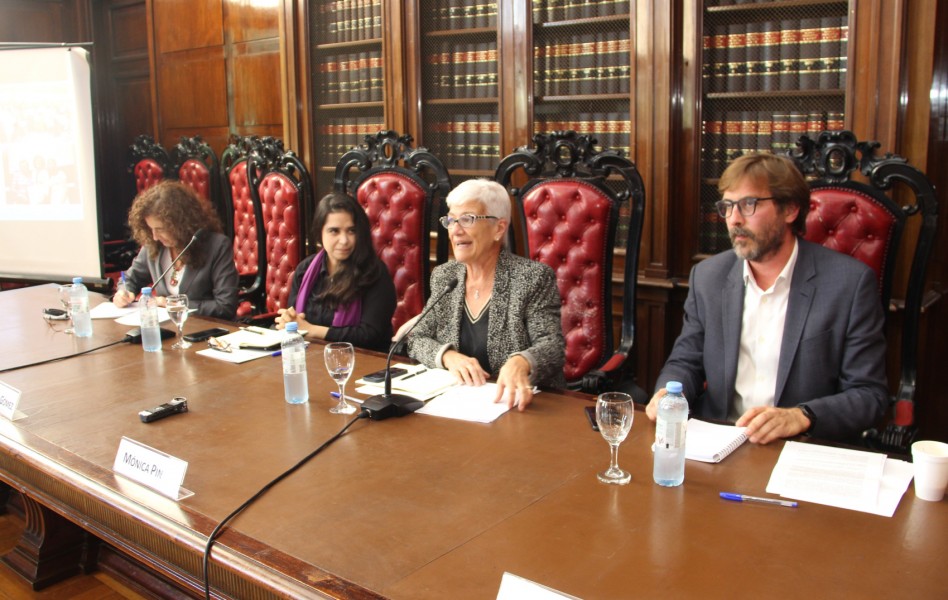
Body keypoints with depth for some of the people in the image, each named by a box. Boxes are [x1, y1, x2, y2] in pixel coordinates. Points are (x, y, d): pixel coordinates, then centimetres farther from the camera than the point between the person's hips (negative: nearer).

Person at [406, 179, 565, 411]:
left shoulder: (533, 277, -5)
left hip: (517, 403, -4)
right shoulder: (443, 276, 9)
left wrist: (520, 362, -33)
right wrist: (447, 355, -12)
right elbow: (417, 340, 10)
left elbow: (553, 345, -11)